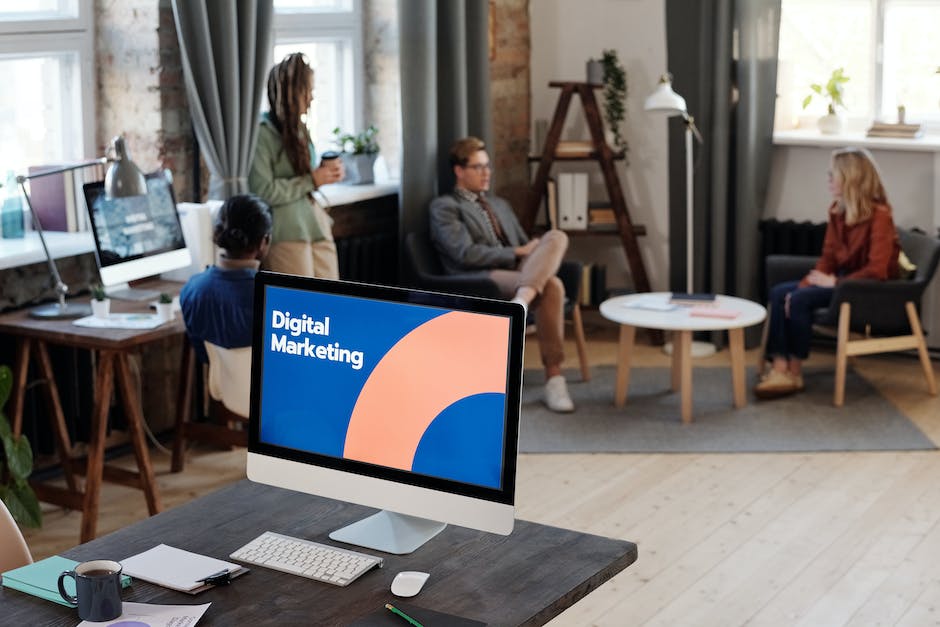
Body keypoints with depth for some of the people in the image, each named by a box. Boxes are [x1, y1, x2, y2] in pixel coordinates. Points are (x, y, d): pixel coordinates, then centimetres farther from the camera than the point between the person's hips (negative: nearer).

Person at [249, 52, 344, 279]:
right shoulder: (262, 132, -10)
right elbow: (263, 192, -17)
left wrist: (326, 171, 6)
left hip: (316, 224, 8)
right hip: (287, 233, -8)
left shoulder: (298, 129, 16)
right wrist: (312, 180, -12)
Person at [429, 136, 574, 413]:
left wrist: (536, 253, 0)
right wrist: (518, 252, -9)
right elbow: (466, 254, -9)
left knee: (556, 237, -28)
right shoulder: (443, 207, 6)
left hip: (519, 272, 7)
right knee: (551, 286, -34)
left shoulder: (500, 205, 31)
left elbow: (525, 246, 26)